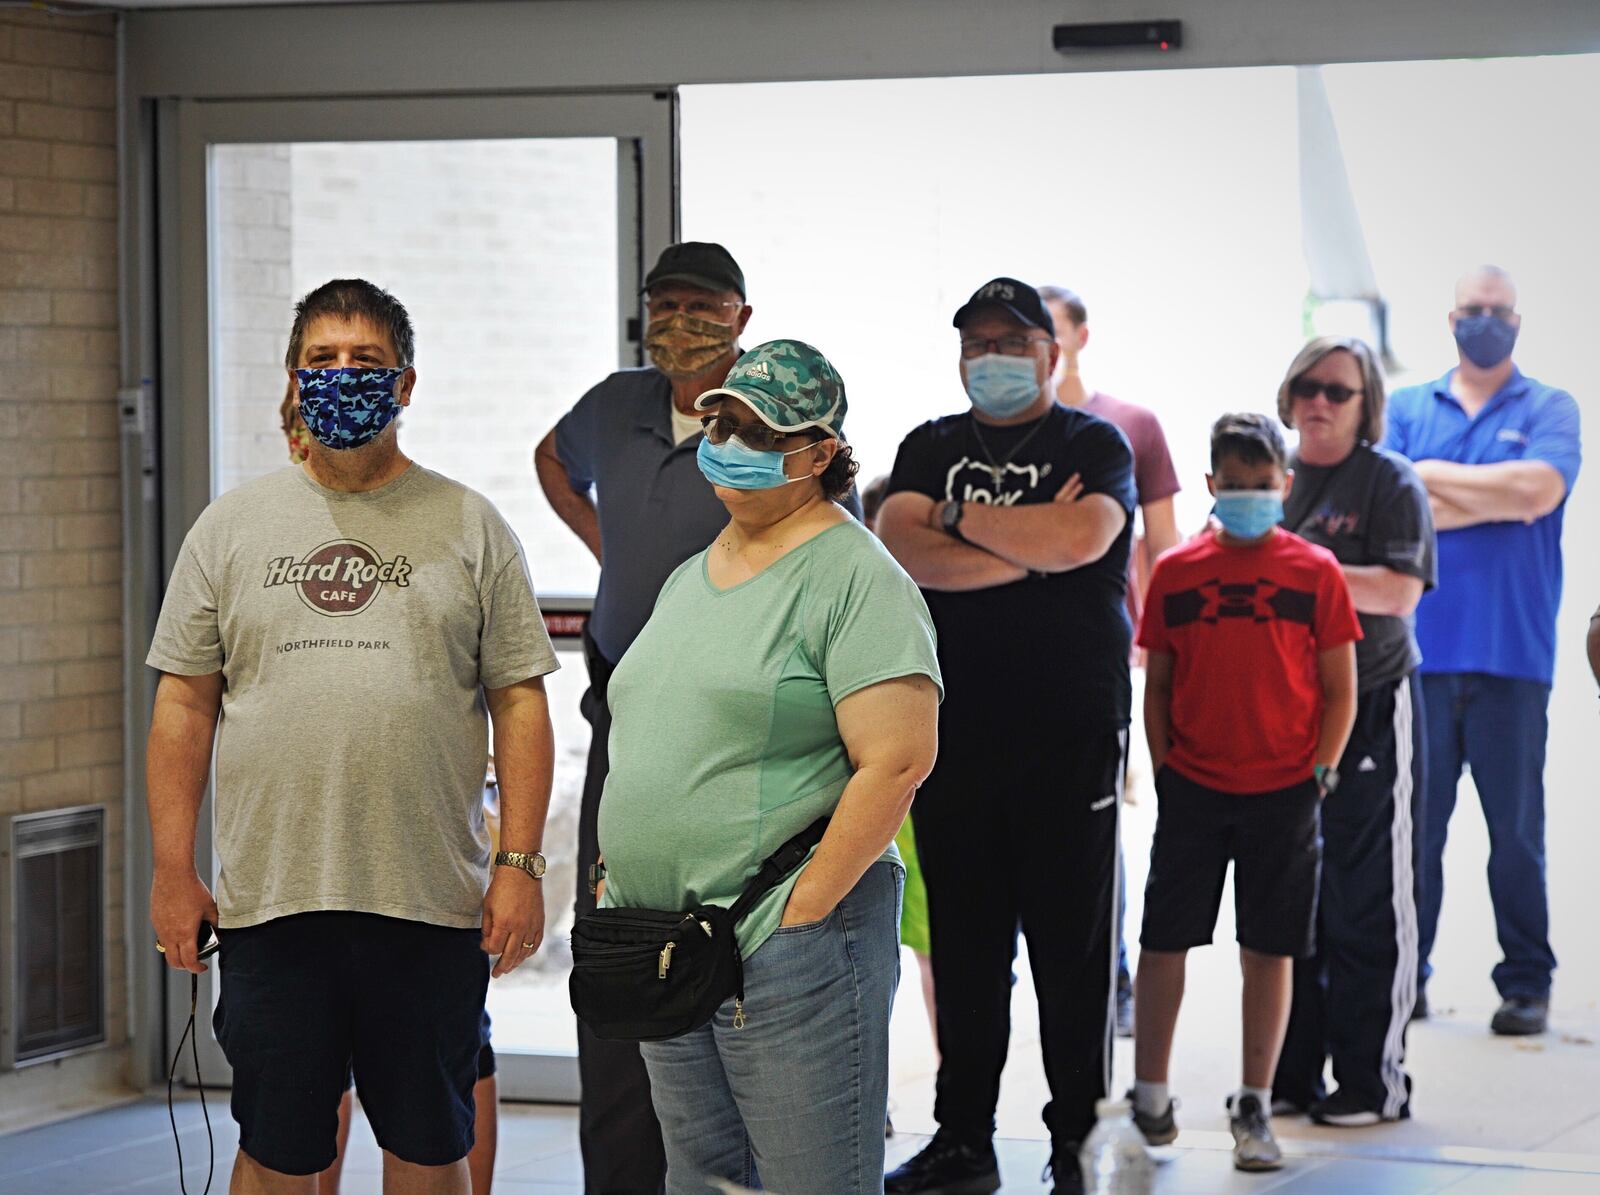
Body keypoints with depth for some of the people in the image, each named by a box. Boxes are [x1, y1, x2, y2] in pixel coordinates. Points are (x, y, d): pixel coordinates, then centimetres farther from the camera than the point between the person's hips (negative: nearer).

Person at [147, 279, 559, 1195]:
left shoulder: (470, 528, 6)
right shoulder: (232, 527, 9)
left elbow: (520, 703, 4)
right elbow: (185, 705, 8)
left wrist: (520, 862, -5)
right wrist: (174, 869, 2)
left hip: (433, 903, -1)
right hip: (270, 899, 1)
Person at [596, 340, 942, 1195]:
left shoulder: (853, 576, -9)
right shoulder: (687, 579, 18)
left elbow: (895, 762, -17)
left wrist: (798, 914, -18)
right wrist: (619, 882, 14)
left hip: (791, 941, -8)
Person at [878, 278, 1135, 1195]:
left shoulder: (1095, 446, 3)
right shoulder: (931, 448, 14)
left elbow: (1079, 540, -17)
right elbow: (902, 548, -4)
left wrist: (957, 515, -5)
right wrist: (1027, 548, -10)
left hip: (1071, 736, -3)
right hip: (956, 732, 3)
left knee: (1072, 947, -1)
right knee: (964, 948, 7)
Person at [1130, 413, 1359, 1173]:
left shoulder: (1314, 574, 0)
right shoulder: (1176, 573, 4)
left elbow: (1339, 690, 3)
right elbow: (1157, 685, 9)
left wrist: (1319, 773, -5)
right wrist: (1162, 769, 1)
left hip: (1283, 792, -1)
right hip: (1192, 789, 1)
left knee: (1269, 948, 4)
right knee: (1163, 939, 2)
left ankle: (1254, 1107, 13)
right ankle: (1149, 1095, 16)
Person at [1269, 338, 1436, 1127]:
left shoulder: (1390, 482, -3)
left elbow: (1397, 592, -15)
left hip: (1369, 712, -5)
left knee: (1366, 899, -1)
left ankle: (1374, 1081, 5)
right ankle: (1289, 1073, 15)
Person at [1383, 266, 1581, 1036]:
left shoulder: (1549, 410, 8)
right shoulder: (1406, 409, 13)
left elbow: (1539, 489, -11)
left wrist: (1436, 477, -4)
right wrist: (1496, 500, -6)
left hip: (1511, 652, -1)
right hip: (1419, 648, 1)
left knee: (1517, 826, 1)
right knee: (1413, 822, 1)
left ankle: (1526, 982, 7)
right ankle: (1404, 974, 8)